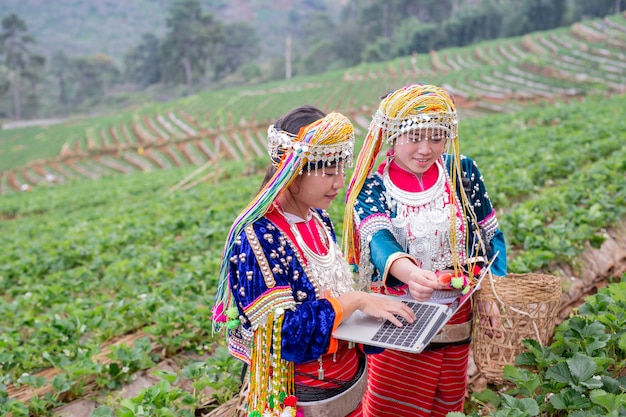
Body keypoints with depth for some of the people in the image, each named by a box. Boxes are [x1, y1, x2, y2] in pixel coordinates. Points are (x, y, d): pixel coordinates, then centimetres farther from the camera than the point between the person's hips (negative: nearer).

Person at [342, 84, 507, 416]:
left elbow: (490, 235, 5)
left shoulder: (462, 172, -2)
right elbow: (378, 239, -29)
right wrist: (407, 271, -50)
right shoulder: (371, 186, -11)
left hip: (457, 320, 3)